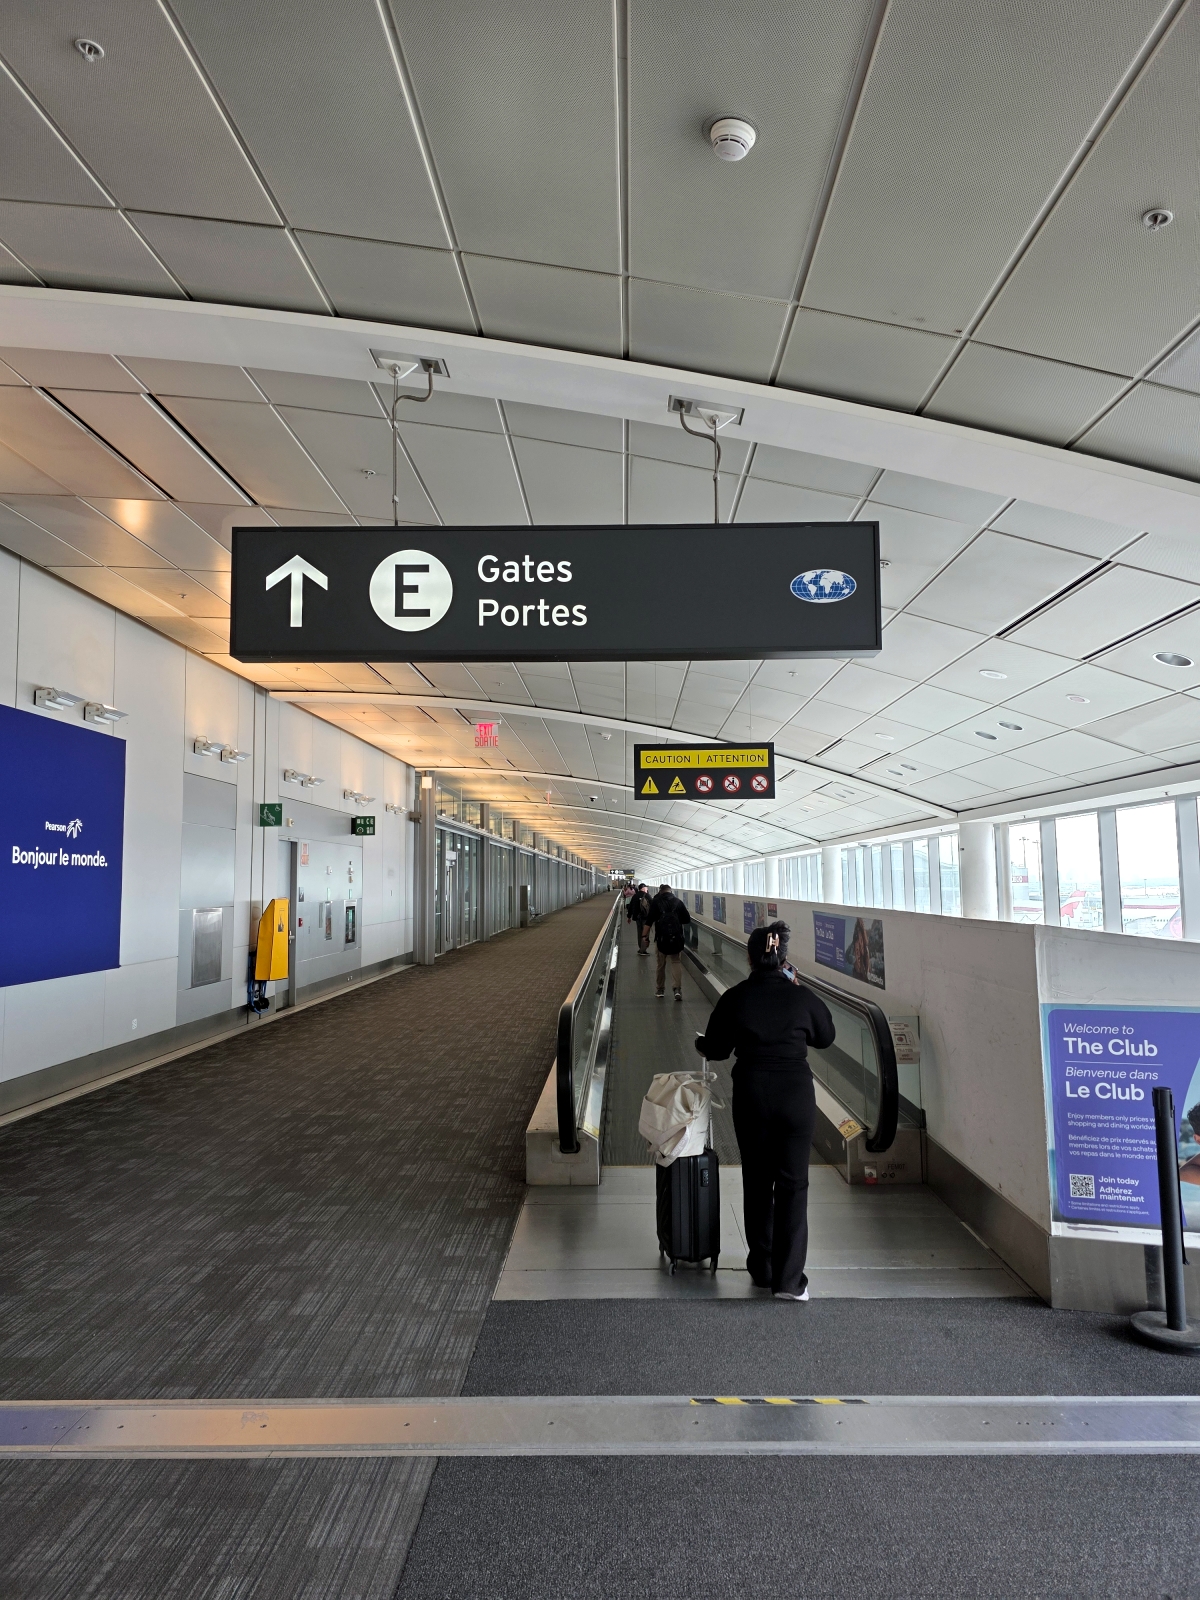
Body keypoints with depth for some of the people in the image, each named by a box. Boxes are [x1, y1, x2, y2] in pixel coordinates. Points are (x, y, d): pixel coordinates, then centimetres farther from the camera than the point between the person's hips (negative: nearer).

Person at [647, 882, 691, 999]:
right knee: (676, 962, 8)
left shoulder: (655, 902, 0)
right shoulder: (678, 901, 4)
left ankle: (660, 990, 19)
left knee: (660, 964, 12)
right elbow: (687, 919, 5)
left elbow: (649, 920, -7)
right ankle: (677, 988, -9)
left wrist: (646, 935, -2)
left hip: (661, 937, -1)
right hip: (676, 937, 1)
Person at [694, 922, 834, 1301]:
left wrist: (701, 1042, 27)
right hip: (796, 1095, -1)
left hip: (751, 1095, 1)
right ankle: (788, 1279, 3)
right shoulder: (802, 997, -6)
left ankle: (761, 1269, 26)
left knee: (757, 1182, 15)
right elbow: (825, 1038, 12)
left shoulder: (734, 998, -6)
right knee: (792, 1184, 5)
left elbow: (715, 1050, 5)